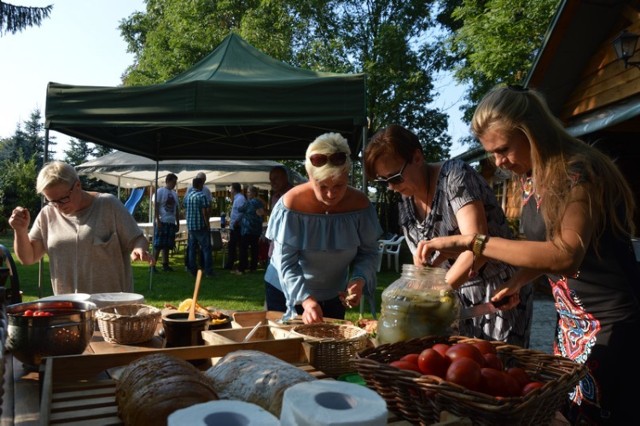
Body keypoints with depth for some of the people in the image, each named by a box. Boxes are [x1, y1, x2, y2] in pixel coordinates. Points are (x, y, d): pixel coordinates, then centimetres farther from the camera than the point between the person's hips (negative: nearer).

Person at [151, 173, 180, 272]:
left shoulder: (174, 193, 15)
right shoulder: (160, 191, -5)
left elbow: (177, 209, 19)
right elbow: (155, 206, -10)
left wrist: (178, 223, 15)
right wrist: (157, 220, -17)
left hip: (171, 223, 6)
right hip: (162, 222, -6)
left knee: (167, 245, 9)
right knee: (158, 245, -7)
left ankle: (165, 264, 15)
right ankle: (153, 265, -4)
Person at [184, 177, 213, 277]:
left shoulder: (187, 196, 10)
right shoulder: (201, 196, -12)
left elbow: (185, 211, 15)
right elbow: (204, 212, -15)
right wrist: (208, 225, -8)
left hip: (190, 226, 7)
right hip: (201, 226, -7)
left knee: (192, 248, 11)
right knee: (206, 248, -2)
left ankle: (192, 270, 13)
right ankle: (208, 271, -3)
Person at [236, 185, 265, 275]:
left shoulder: (249, 202, -13)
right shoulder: (260, 203, 11)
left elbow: (240, 210, -1)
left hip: (247, 228, -8)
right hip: (257, 229, 8)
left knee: (244, 248, -4)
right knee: (254, 248, 9)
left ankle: (241, 269, -5)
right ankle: (253, 267, 11)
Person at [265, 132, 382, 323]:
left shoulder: (360, 204, -17)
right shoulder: (292, 203, -25)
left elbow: (368, 252, -9)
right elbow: (286, 262, -25)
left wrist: (359, 280, -28)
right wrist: (306, 300, -36)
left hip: (334, 295, 3)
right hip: (289, 291, -2)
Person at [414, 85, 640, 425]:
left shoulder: (579, 171, -20)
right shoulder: (530, 177, 4)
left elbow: (565, 254, -34)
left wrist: (470, 241, -36)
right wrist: (519, 280, -1)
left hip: (611, 322, -7)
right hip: (570, 319, 8)